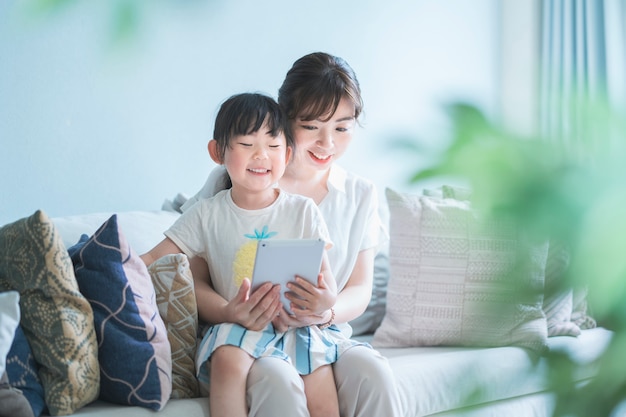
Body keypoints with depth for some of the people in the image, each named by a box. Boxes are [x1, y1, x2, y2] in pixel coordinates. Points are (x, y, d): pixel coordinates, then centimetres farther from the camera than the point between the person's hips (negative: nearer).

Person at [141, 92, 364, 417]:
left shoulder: (303, 211, 5)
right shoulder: (207, 215, 5)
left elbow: (326, 277, 1)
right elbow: (153, 260, 4)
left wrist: (325, 300, -23)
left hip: (299, 326, 0)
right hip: (238, 328, 0)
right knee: (228, 358, -34)